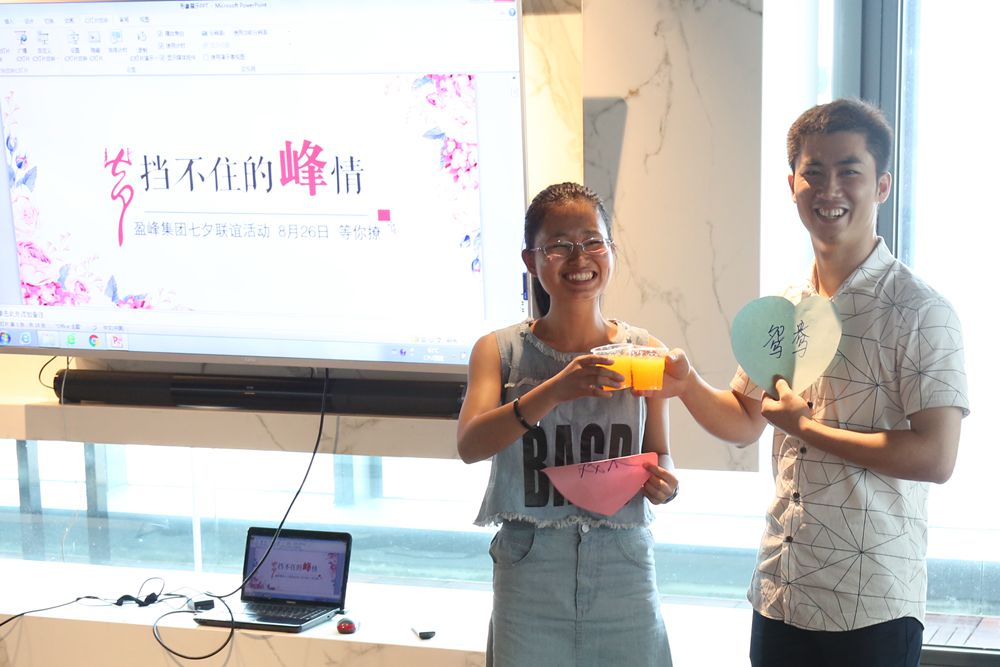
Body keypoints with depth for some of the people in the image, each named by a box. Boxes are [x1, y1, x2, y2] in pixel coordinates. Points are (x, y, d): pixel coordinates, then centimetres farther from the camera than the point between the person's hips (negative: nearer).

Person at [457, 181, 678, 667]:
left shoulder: (644, 352, 1)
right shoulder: (501, 350, -2)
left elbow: (659, 457, 11)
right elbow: (470, 445, -17)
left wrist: (663, 485, -13)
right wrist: (554, 391, -31)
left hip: (623, 573, 1)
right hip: (529, 572, -1)